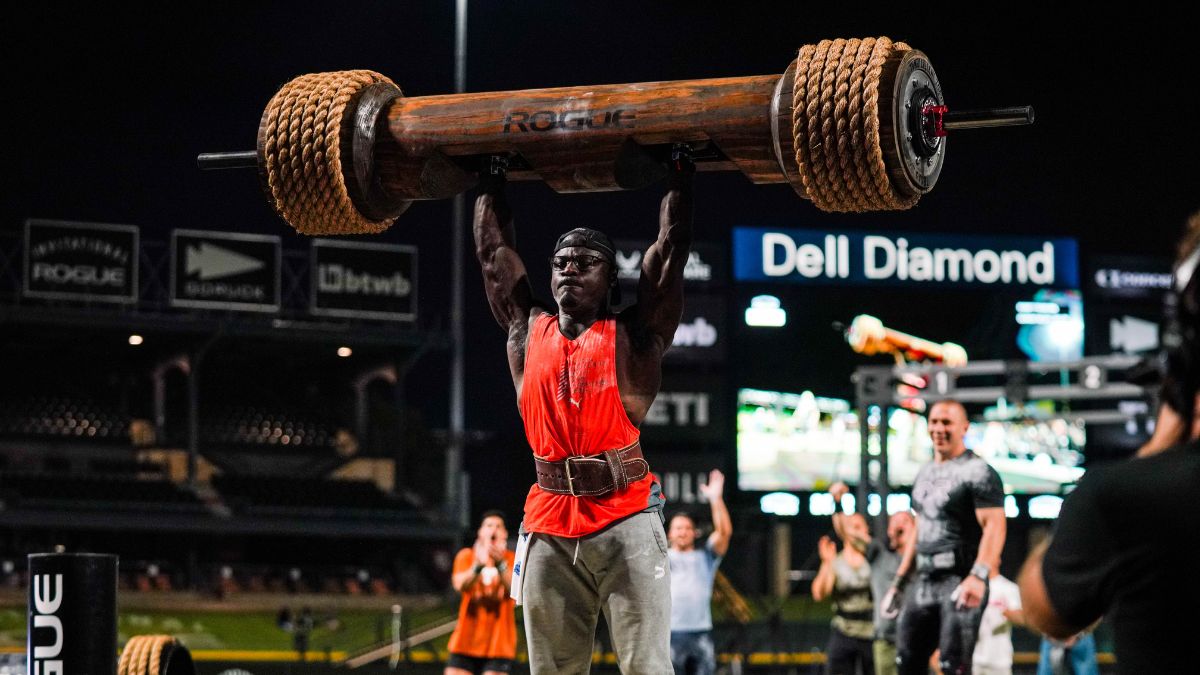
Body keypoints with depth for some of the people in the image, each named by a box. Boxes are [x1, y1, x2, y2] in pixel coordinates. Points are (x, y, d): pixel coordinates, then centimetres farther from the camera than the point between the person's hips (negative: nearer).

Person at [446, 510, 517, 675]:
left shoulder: (511, 559, 2)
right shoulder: (466, 555, 4)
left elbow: (513, 588, -18)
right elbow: (460, 585, -16)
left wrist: (500, 564, -36)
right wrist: (479, 566, -35)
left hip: (499, 645, -1)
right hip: (466, 642, 2)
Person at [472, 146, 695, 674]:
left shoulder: (632, 335, 5)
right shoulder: (528, 331, 15)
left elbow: (672, 245, 6)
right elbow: (493, 250, 23)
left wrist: (680, 172, 10)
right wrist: (492, 182, 29)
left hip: (627, 520, -3)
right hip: (548, 526, 4)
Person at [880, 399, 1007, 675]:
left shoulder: (978, 473, -8)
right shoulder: (925, 473, 18)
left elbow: (994, 527, -18)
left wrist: (979, 575, -31)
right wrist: (899, 581, 22)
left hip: (960, 579, -9)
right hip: (925, 581, 9)